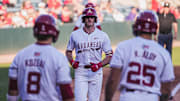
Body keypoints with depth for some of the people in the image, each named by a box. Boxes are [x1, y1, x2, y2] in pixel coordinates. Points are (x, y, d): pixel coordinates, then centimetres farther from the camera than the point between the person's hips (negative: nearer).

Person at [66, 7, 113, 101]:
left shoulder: (103, 35, 3)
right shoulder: (75, 34, 4)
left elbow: (110, 56, 4)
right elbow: (68, 51, 17)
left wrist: (99, 65, -13)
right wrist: (72, 61, -4)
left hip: (96, 72, 0)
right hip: (80, 71, 0)